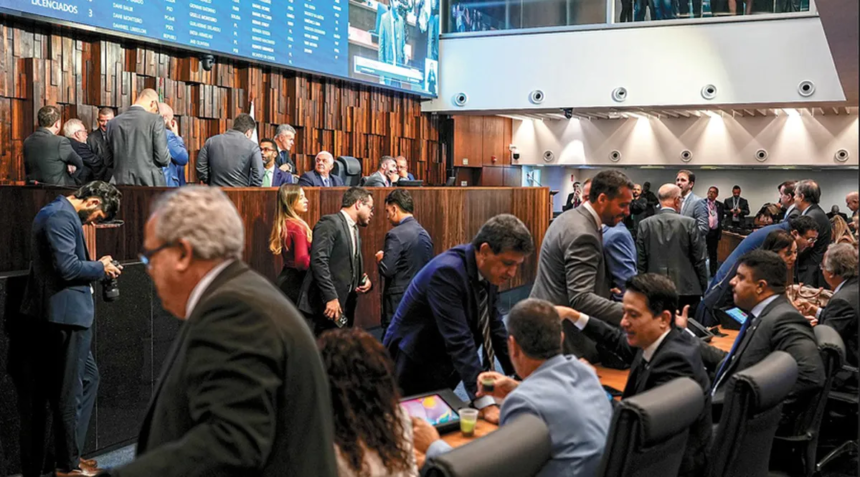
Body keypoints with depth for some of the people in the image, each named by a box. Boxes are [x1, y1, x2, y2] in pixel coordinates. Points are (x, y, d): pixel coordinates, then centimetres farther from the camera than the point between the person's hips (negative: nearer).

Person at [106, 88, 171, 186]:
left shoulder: (113, 123, 7)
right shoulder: (155, 119, -7)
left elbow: (109, 163, 10)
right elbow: (162, 158, -11)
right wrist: (167, 159, 12)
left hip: (120, 183, 4)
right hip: (149, 184, -4)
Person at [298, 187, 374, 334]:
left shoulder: (355, 232, 21)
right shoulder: (330, 223, -7)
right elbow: (318, 261, -18)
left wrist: (364, 282, 5)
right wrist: (331, 297, -23)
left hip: (345, 307, 9)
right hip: (324, 306, -8)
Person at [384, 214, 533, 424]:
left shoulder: (488, 271, -4)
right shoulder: (447, 272, -28)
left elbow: (494, 326, 7)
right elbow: (459, 341, -34)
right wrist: (485, 403, -38)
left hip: (443, 375, 8)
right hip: (414, 375, -7)